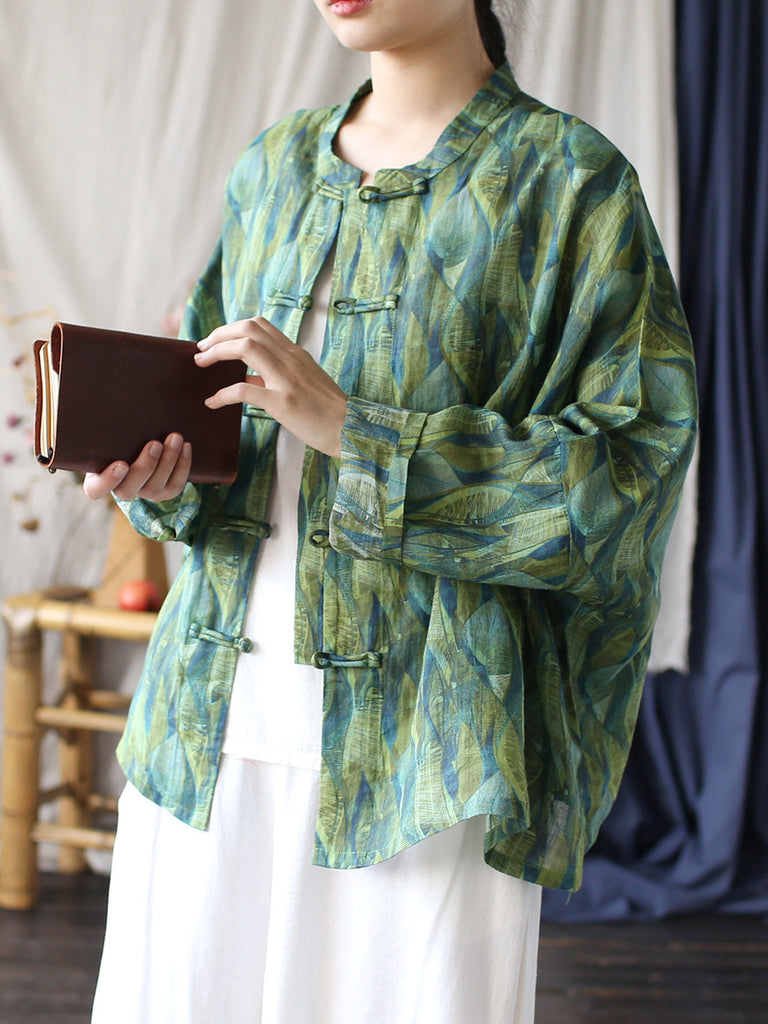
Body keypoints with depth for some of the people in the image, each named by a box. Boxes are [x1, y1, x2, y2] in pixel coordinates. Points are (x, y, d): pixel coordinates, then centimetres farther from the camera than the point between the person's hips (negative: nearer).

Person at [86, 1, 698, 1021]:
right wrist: (166, 480, -5)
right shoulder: (272, 171, 14)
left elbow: (619, 472, -10)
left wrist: (348, 424, -17)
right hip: (219, 713, 5)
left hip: (425, 745, -5)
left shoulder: (569, 181, -2)